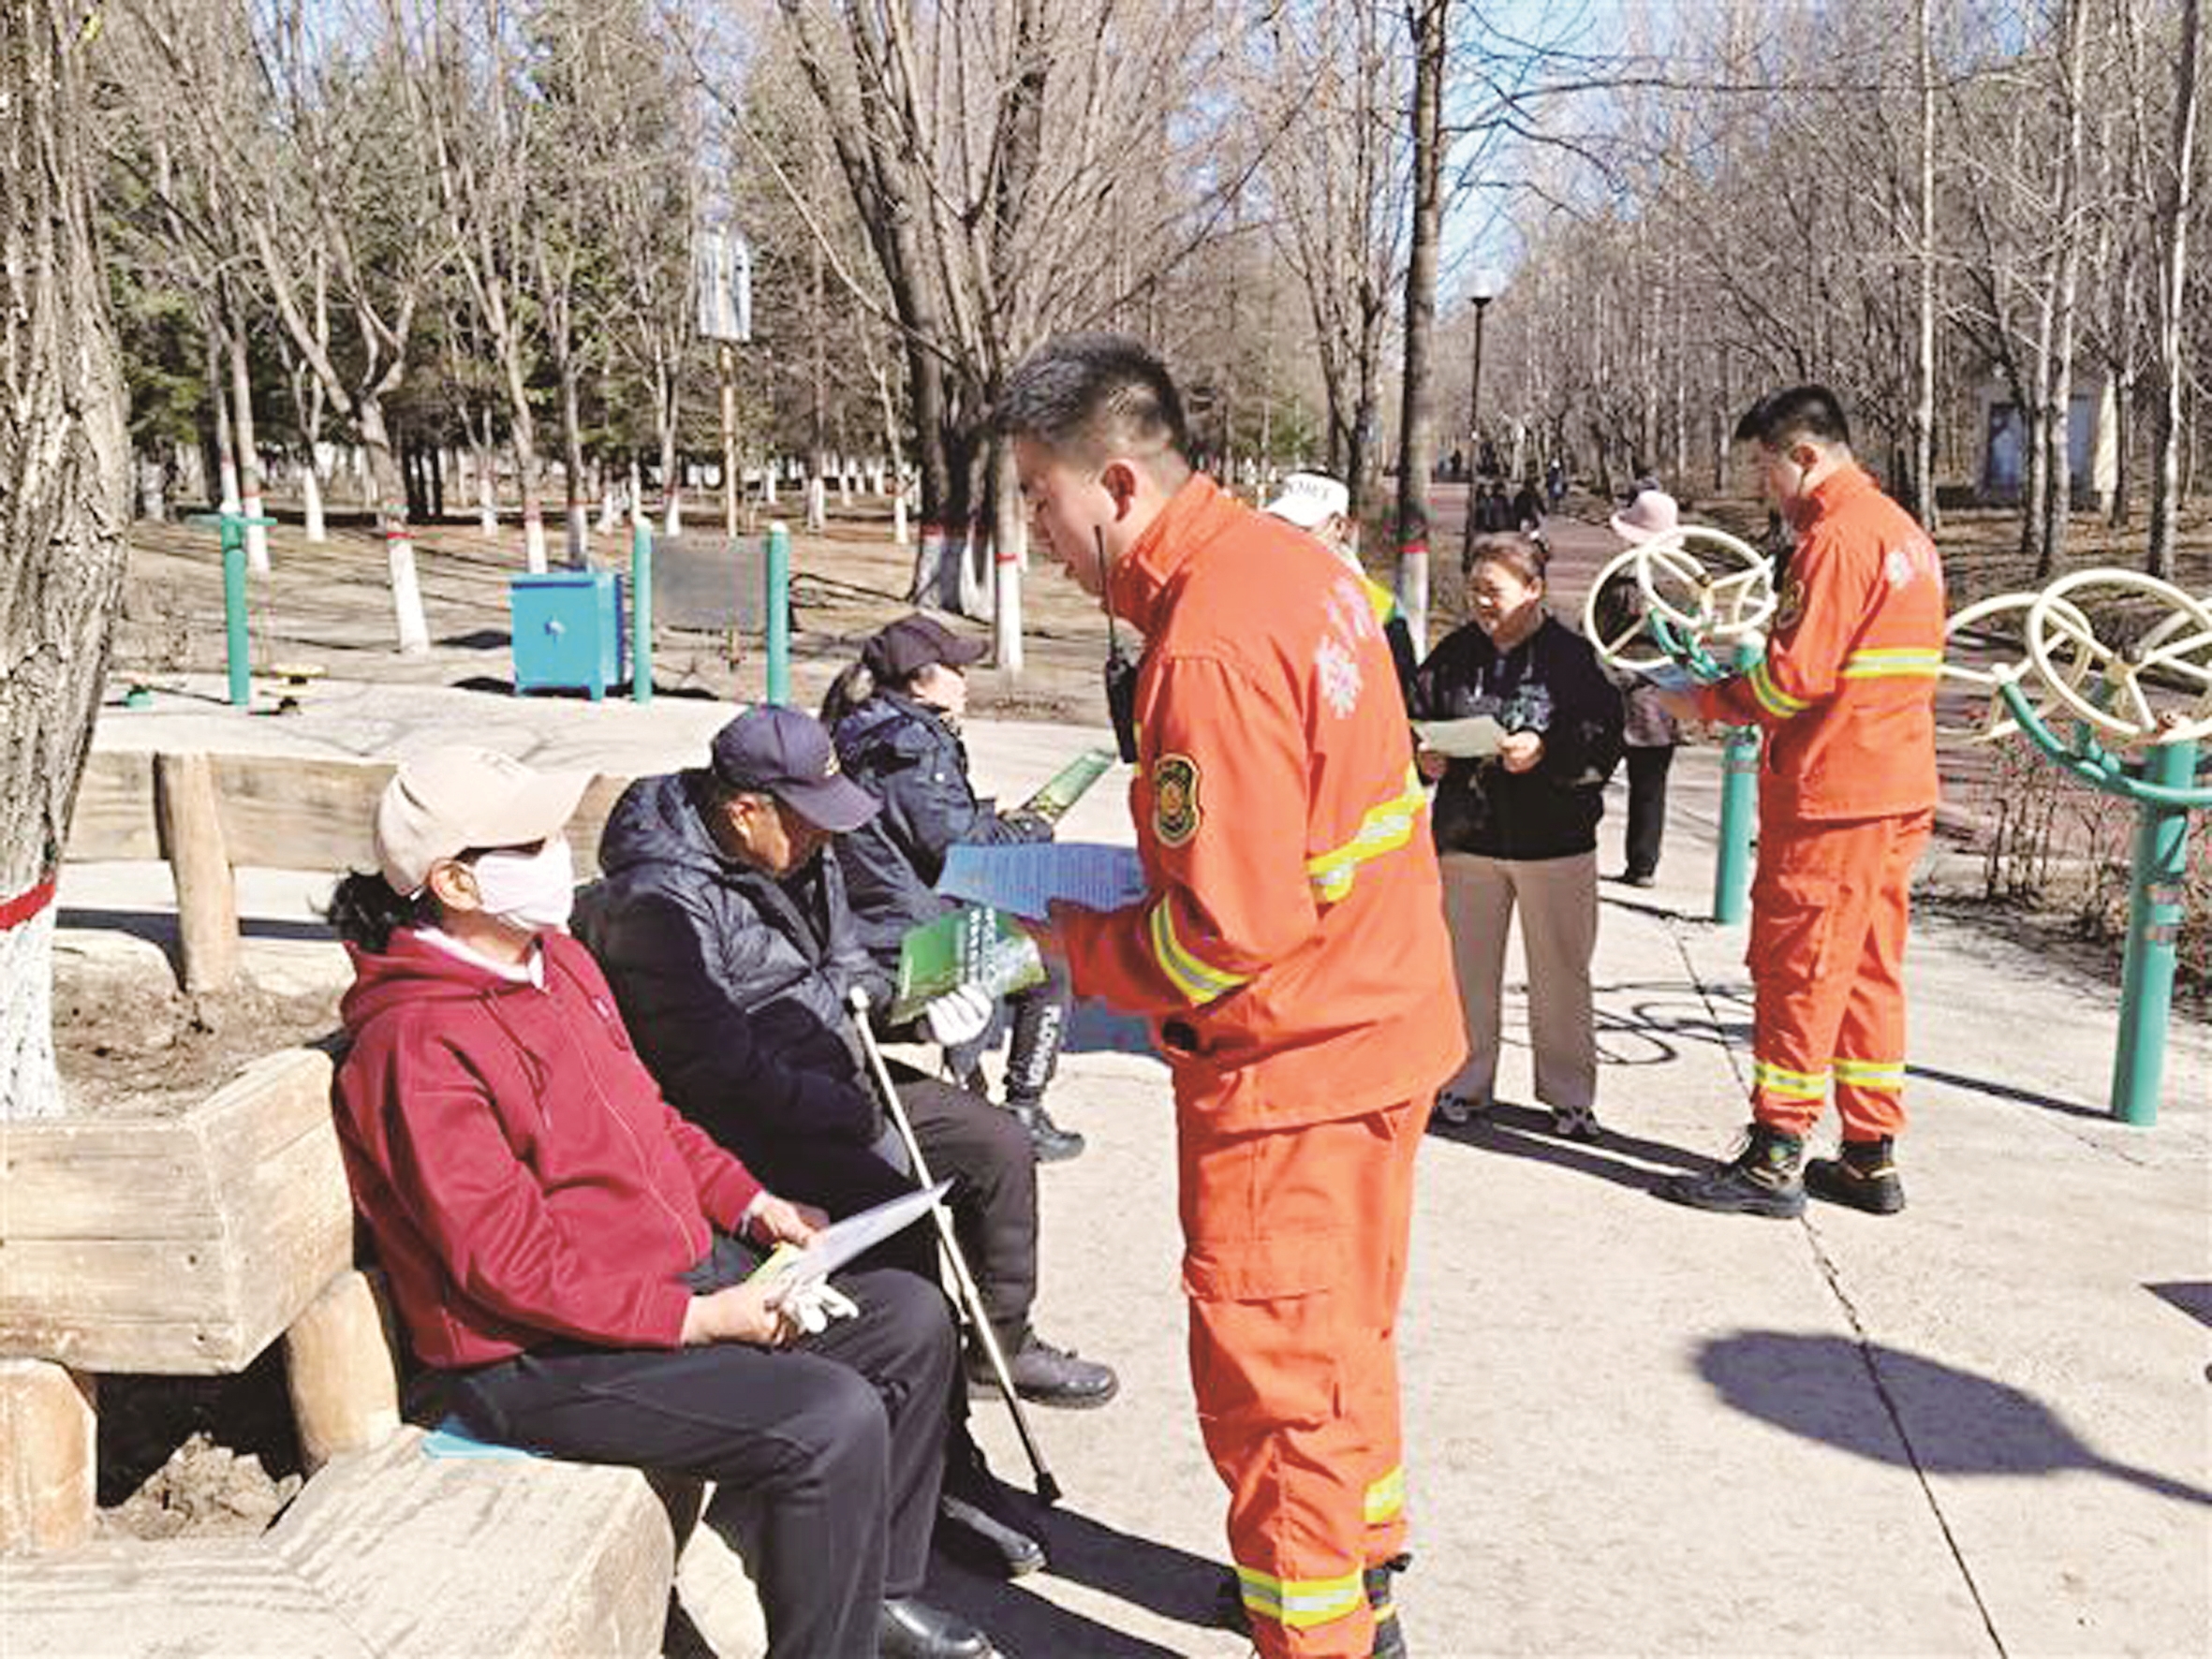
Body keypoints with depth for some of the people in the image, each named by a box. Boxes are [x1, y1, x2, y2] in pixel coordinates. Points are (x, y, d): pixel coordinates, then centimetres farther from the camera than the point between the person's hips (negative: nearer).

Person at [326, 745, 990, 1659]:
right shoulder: (417, 1046, -21)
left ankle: (880, 1585, 23)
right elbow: (510, 1266, -23)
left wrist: (753, 1203, 6)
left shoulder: (555, 958, 8)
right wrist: (699, 1319, -21)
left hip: (684, 1269, 10)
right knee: (836, 1422, -25)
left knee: (912, 1319, 7)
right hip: (547, 1356, -10)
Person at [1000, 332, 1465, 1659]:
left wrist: (1083, 946, -9)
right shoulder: (1284, 558, 4)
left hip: (1289, 1061, -10)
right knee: (1340, 1332, 25)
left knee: (1272, 1372, 6)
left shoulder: (1207, 653, -27)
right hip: (1376, 1013, 10)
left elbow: (1232, 934, -26)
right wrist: (1123, 883, 7)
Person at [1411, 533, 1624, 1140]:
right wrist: (1425, 757, -9)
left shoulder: (1572, 656, -5)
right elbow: (1418, 720, 11)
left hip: (1555, 839, -3)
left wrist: (1546, 750, -24)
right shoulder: (1453, 654, 4)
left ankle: (1570, 1093, 20)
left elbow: (1604, 742, -9)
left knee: (1560, 973, 7)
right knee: (1467, 968, 10)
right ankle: (1465, 1083, 24)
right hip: (1467, 836, 3)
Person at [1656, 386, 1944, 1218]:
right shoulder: (1903, 531, 17)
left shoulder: (1837, 536, -14)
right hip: (1897, 789, 10)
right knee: (1868, 969, 13)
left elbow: (1796, 675, -19)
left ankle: (1774, 1162, 2)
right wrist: (1738, 686, 12)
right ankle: (1871, 1157, 19)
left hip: (1830, 792, -10)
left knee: (1796, 969, -3)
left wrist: (1710, 702, -4)